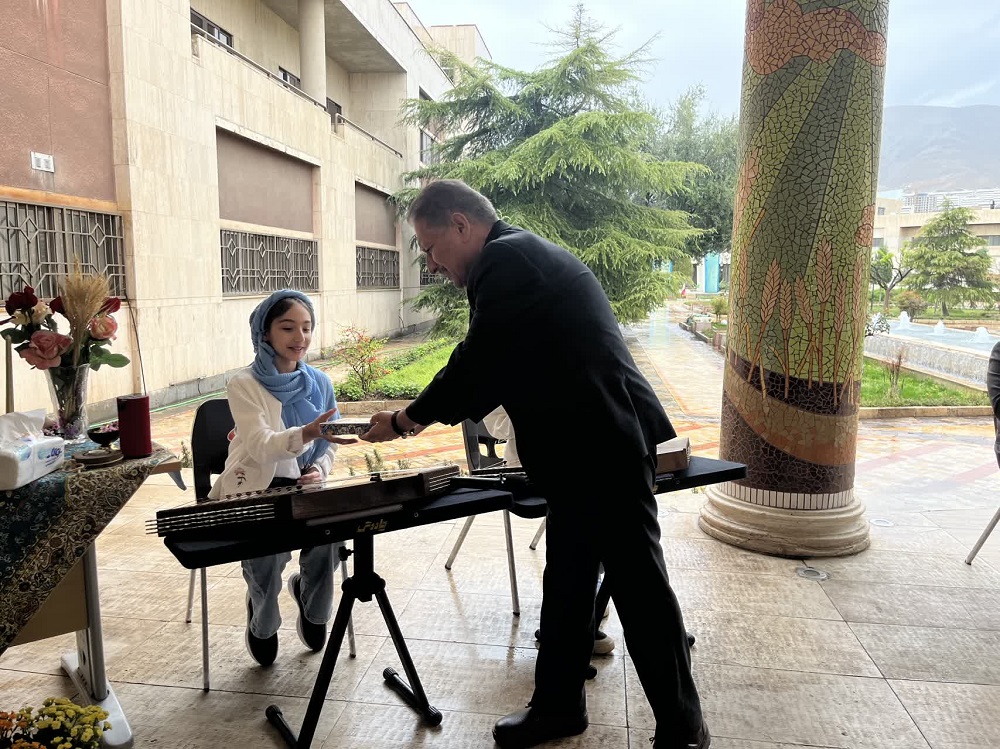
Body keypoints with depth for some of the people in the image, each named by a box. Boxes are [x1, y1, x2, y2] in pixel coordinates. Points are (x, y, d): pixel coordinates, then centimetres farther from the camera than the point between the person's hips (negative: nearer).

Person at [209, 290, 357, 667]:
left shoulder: (320, 383, 5)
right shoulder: (244, 385, -9)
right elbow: (262, 446, -23)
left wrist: (320, 469, -10)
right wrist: (308, 433, -42)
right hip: (255, 491, -3)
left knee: (326, 540, -25)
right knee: (269, 551, -28)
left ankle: (310, 598, 12)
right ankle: (262, 624, 9)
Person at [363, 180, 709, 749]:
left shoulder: (506, 259, -15)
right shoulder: (526, 253, 17)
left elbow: (480, 360, -17)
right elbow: (497, 368, 20)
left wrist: (407, 419, -3)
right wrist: (429, 415, 16)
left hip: (604, 447, -10)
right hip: (591, 446, 10)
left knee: (639, 584, 3)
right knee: (566, 582, 16)